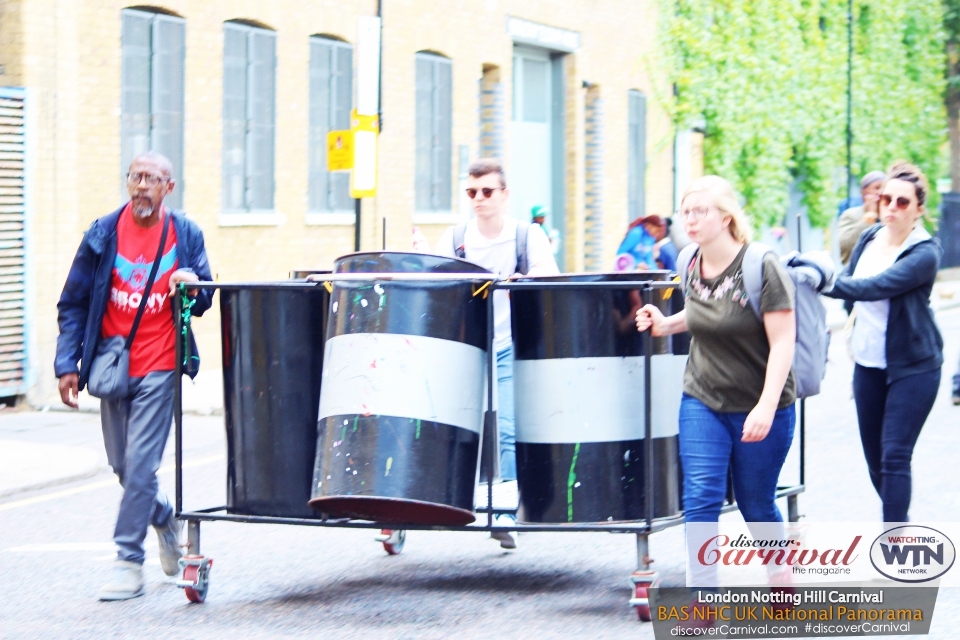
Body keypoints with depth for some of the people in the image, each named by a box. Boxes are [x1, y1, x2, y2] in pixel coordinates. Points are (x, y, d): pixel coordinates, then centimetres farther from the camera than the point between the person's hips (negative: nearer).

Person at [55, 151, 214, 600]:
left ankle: (129, 563, -5)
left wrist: (193, 285, -16)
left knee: (140, 463, -10)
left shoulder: (185, 235, 2)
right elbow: (73, 304, 6)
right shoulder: (103, 235, 2)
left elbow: (203, 302, 9)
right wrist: (67, 364, -2)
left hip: (160, 367, -3)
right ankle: (166, 519, 38)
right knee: (122, 464, 11)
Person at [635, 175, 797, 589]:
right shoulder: (692, 267, 1)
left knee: (756, 505, 8)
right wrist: (667, 325, 1)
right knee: (701, 498, -9)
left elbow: (783, 341, -18)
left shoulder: (761, 267, -17)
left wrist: (766, 407, -25)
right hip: (702, 402, 4)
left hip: (759, 407, -4)